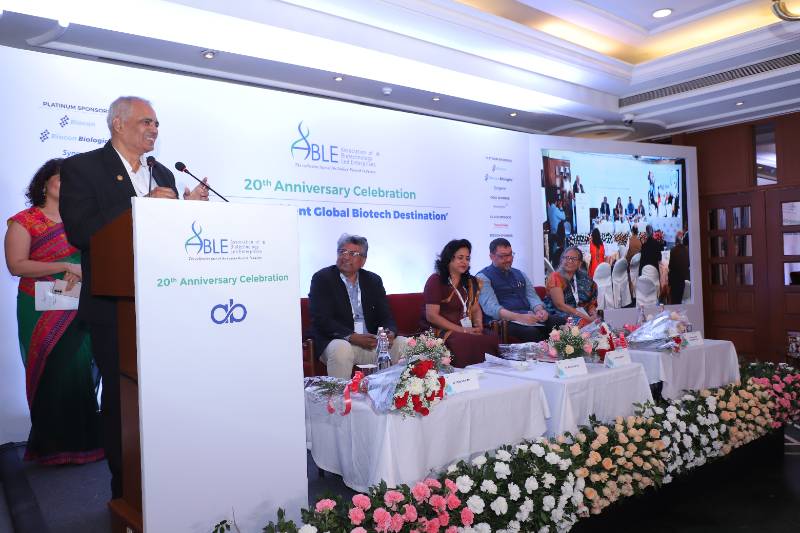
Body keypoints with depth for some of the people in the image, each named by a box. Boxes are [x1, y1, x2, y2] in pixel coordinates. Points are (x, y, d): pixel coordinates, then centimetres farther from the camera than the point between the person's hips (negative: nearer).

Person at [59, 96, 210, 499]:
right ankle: (126, 490, 21)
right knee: (121, 397, 5)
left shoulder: (163, 175, 14)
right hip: (114, 306, -5)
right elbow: (80, 231, -16)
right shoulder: (81, 168, -3)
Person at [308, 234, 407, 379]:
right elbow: (321, 320, -11)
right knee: (341, 348, -35)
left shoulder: (373, 280, 13)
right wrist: (352, 337, -23)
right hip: (336, 341, -4)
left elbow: (386, 316, 10)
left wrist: (390, 333, -15)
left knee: (404, 344, -14)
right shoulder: (322, 278, -1)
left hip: (373, 342, 4)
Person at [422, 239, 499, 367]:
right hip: (441, 331, -6)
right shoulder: (436, 280, -2)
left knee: (494, 339, -24)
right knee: (468, 342, -36)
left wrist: (479, 326, -2)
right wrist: (461, 330, -15)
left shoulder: (471, 282, 19)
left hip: (468, 329, 6)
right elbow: (431, 315, -10)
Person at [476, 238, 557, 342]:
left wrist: (539, 310, -11)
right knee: (532, 333, -35)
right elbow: (491, 308, -13)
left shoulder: (520, 274, 22)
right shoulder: (483, 277, 0)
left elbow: (532, 296, 13)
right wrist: (519, 317, -28)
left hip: (529, 317, 6)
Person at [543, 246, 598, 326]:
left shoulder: (584, 278, 11)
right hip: (561, 316, -5)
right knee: (582, 322, -32)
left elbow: (591, 302, 12)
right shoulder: (555, 277, -5)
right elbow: (560, 305, -14)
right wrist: (586, 317, -19)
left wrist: (593, 315, -10)